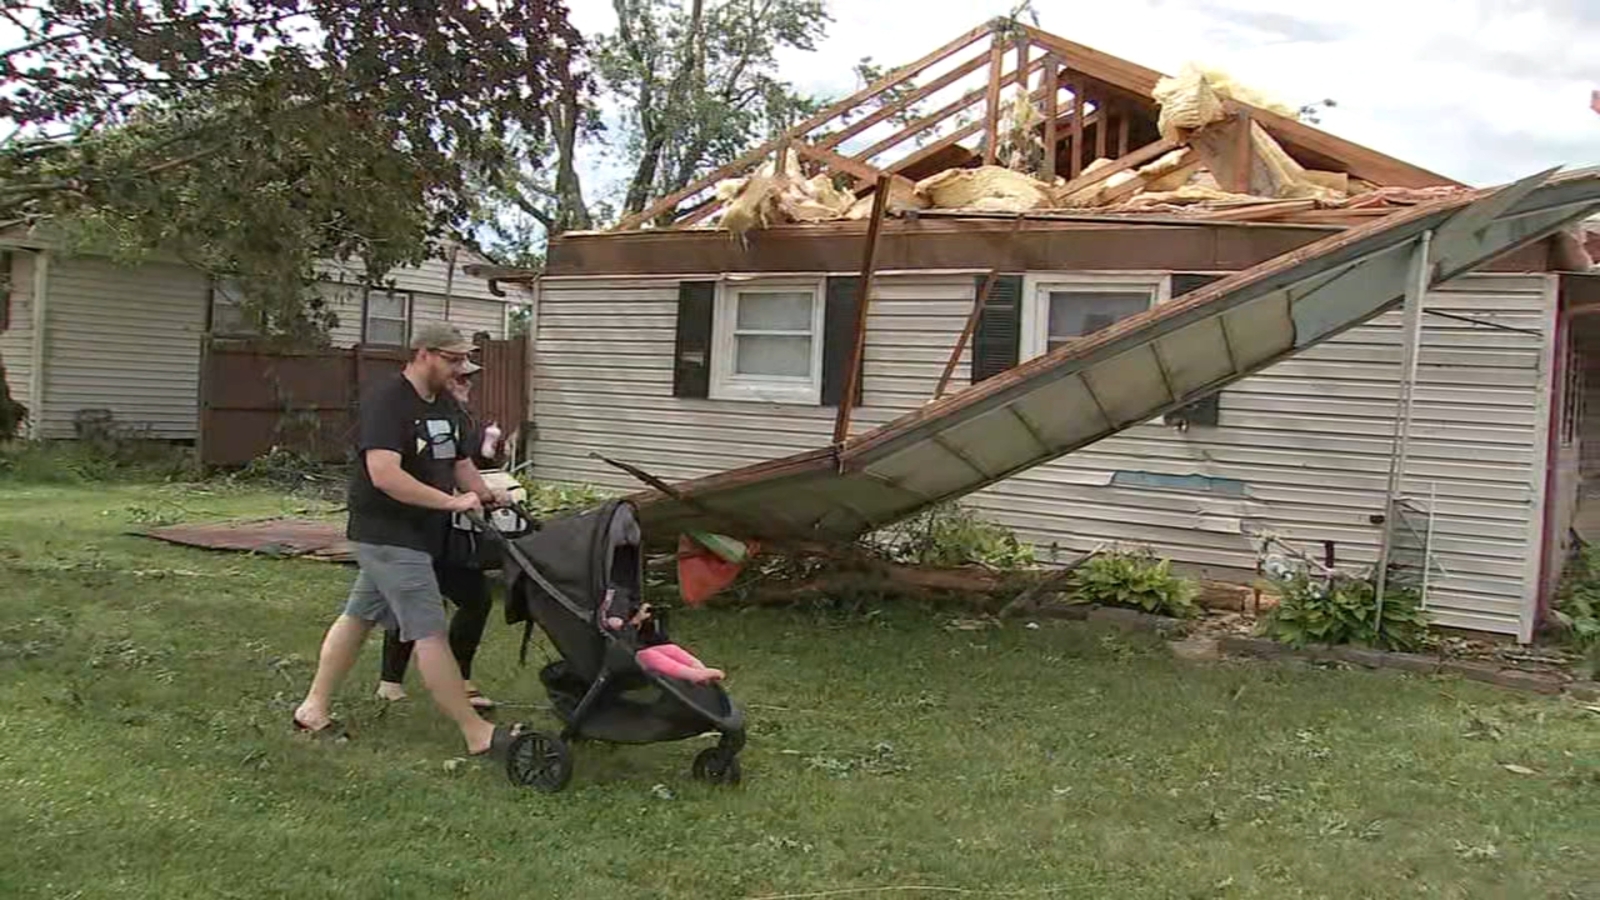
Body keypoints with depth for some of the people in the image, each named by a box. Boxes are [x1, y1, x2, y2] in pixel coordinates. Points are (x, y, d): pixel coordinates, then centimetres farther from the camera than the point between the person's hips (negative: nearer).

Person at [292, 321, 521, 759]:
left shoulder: (445, 408, 12)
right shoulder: (386, 402, -18)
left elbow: (460, 463, 21)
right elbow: (384, 475, -28)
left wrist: (487, 497, 3)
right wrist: (451, 501, -26)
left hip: (414, 537, 10)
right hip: (388, 537, -10)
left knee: (358, 616, 17)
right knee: (430, 633, -8)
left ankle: (314, 708, 29)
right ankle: (478, 734, -5)